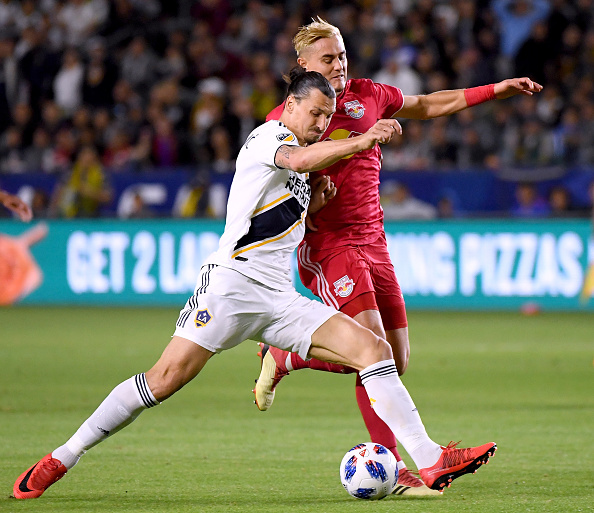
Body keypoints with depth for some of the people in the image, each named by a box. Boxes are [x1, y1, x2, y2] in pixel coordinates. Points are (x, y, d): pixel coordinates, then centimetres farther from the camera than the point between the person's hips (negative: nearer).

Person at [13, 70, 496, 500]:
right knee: (167, 378, -17)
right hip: (232, 279, -8)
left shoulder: (296, 176, 25)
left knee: (375, 350, -7)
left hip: (280, 299, 8)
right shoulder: (268, 136, 0)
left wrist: (316, 201, 15)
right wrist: (360, 141, -35)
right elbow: (299, 159, -23)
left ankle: (431, 462, -11)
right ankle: (61, 458, -7)